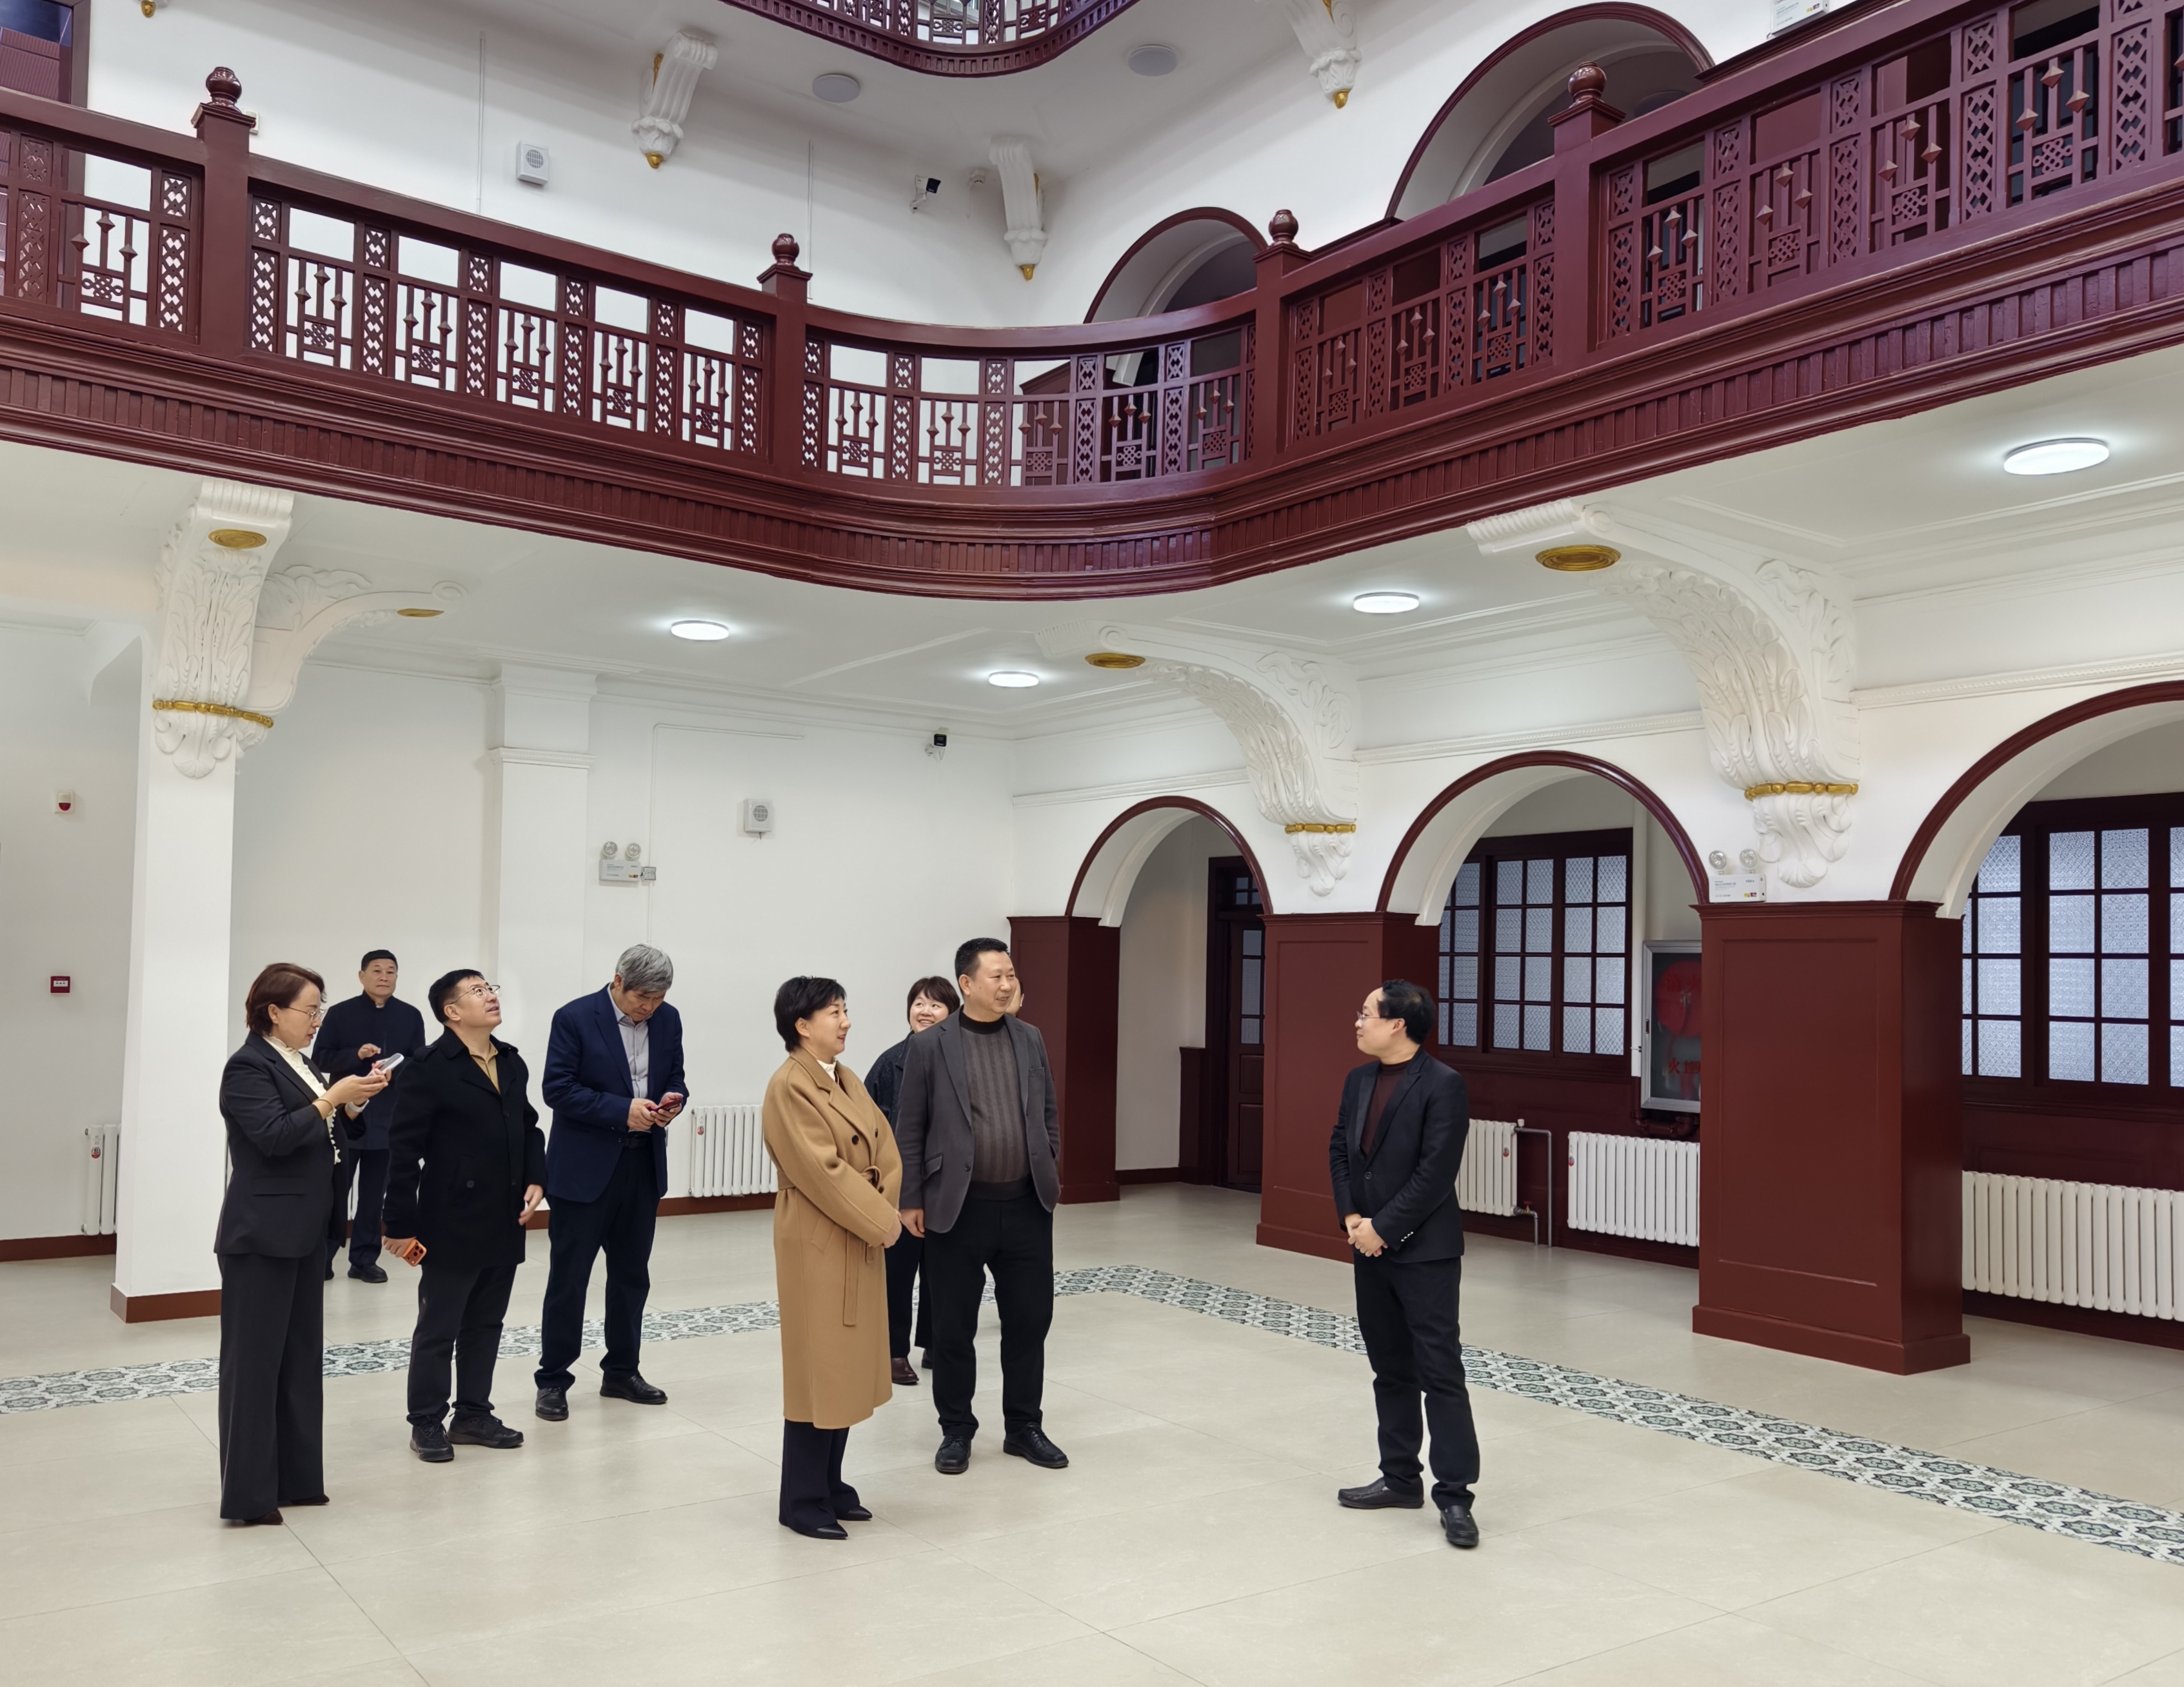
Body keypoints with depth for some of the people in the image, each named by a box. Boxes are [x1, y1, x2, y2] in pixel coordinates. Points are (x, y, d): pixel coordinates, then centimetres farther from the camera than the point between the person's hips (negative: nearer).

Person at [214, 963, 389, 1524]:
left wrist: (353, 1104, -1)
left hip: (303, 1234, 9)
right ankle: (248, 1494, 6)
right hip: (261, 1236, -9)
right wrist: (332, 1097, -22)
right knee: (255, 1361, -1)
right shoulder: (248, 1066, -12)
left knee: (301, 1357, 12)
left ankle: (295, 1479, 20)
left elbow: (330, 1135, 16)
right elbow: (274, 1135, -23)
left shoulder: (301, 1064, 14)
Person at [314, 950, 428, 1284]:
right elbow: (320, 1058, -2)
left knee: (375, 1193, 7)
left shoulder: (411, 1016, 6)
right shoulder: (340, 1013, 1)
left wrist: (395, 1068, -16)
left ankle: (365, 1259, 14)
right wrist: (355, 1055, -18)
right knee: (335, 1189, 2)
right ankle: (323, 1255, 13)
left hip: (389, 1118, 2)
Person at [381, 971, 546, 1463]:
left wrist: (535, 1179, -1)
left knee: (486, 1324, 15)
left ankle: (474, 1414, 27)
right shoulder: (430, 1068, -13)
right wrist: (401, 1224, -13)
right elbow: (404, 1150, -13)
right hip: (453, 1223, -6)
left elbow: (529, 1126, 16)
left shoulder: (512, 1063, 9)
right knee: (438, 1329, 6)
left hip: (504, 1222, 7)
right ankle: (426, 1423, 18)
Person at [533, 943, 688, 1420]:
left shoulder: (668, 1020, 4)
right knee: (568, 1278, 2)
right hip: (585, 1166, -5)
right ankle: (553, 1379, 15)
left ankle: (621, 1371, 27)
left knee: (632, 1275, 14)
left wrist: (671, 1101, -11)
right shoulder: (575, 1018, -11)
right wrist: (623, 1110, -22)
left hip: (644, 1165, 5)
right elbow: (557, 1088, -14)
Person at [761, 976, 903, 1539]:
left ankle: (829, 1485, 25)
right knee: (818, 1368, -1)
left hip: (859, 1242, 9)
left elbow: (886, 1148, 8)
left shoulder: (846, 1080, 12)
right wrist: (880, 1222, -17)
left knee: (848, 1366, 14)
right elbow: (824, 1170, -22)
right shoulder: (789, 1087, -16)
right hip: (818, 1243, -9)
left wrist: (885, 1211, -7)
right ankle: (803, 1501, 10)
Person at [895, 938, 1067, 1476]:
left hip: (1026, 1206, 4)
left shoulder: (1030, 1039, 7)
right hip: (958, 1208, -3)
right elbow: (909, 1130, -3)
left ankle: (1024, 1428, 25)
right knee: (954, 1328, 7)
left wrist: (1050, 1170, 8)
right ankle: (956, 1432, 23)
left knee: (1030, 1320, 10)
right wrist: (911, 1200, -6)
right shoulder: (929, 1046, -5)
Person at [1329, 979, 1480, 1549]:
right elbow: (1339, 1150, 12)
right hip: (1370, 1246, 7)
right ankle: (1401, 1479, 24)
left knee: (1439, 1371, -4)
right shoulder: (1358, 1080, 9)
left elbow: (1435, 1174, -17)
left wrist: (1383, 1227, -16)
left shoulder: (1442, 1085, -13)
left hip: (1424, 1250, -7)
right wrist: (1351, 1218, -2)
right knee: (1390, 1369, 14)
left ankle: (1454, 1495, 2)